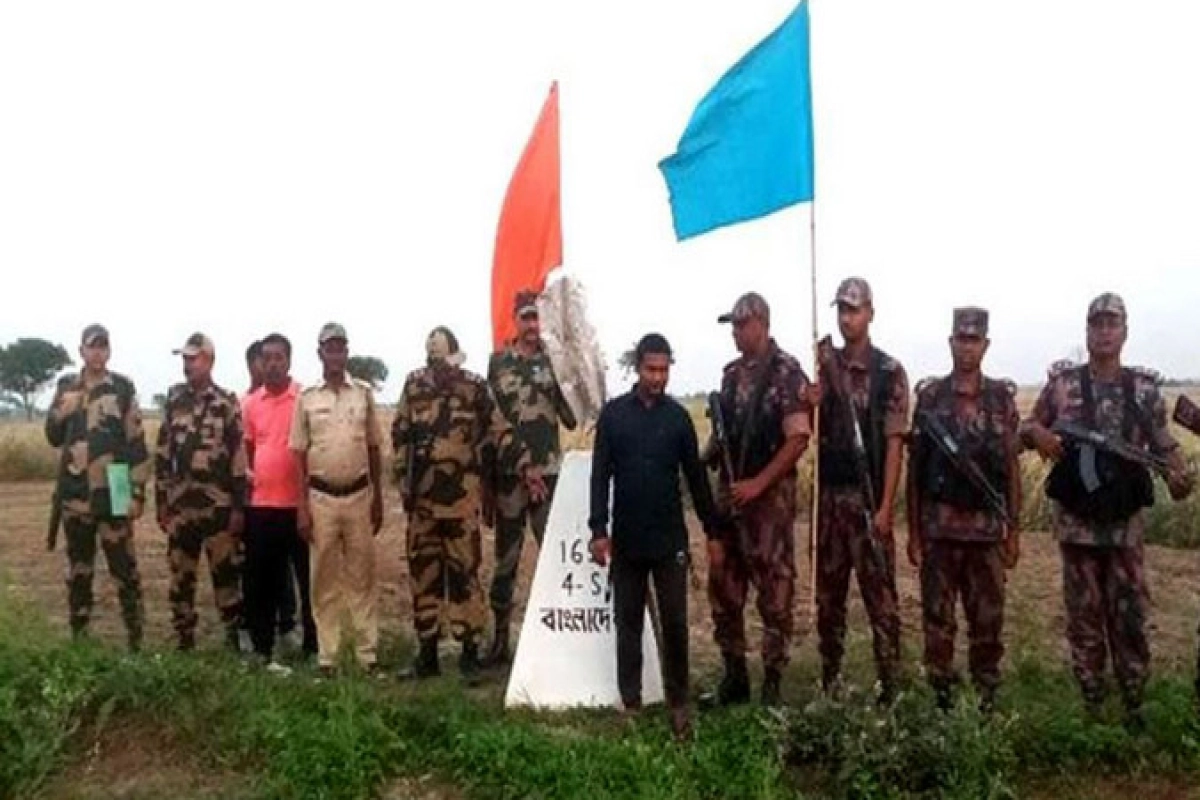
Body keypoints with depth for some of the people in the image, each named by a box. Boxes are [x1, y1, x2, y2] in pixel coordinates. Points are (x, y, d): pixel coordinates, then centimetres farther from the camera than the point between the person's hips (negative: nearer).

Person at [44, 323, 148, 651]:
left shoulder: (123, 388, -2)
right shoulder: (67, 388, 9)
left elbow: (137, 443, -3)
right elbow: (54, 437, 11)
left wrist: (138, 493, -8)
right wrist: (64, 409, -10)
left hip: (112, 493, -3)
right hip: (75, 493, 4)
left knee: (124, 567, -1)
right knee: (78, 568, 12)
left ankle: (135, 639, 7)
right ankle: (79, 636, 22)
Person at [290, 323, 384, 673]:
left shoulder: (364, 393, 5)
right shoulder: (306, 398, 1)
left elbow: (373, 449, 10)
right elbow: (299, 455, 2)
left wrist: (378, 499, 8)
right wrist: (302, 507, -3)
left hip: (359, 495, 1)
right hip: (321, 497, -1)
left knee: (362, 576, 5)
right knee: (324, 578, 6)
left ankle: (368, 651, 11)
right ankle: (326, 655, 13)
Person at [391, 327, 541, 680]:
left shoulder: (475, 387, -1)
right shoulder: (414, 385, 4)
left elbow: (499, 431, 2)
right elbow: (399, 433, 9)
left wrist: (527, 468, -6)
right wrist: (404, 479, 4)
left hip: (463, 496, -2)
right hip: (421, 496, 3)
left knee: (464, 572, -2)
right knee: (423, 574, 8)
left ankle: (470, 652, 7)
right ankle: (427, 654, 19)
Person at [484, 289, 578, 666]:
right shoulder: (498, 362, 4)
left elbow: (572, 419, 2)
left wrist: (556, 390, -16)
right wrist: (486, 482, 4)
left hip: (549, 474, 0)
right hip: (508, 475, 0)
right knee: (505, 561, 8)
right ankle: (500, 641, 18)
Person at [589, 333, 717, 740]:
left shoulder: (678, 416, 2)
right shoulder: (613, 413, -1)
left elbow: (696, 476, 6)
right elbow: (600, 474, -1)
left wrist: (712, 529, 6)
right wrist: (599, 529, -8)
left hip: (670, 539, 0)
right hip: (627, 540, 0)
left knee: (675, 624, 2)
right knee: (628, 623, 8)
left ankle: (678, 703, 14)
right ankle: (631, 702, 18)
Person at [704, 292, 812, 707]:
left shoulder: (786, 372, -10)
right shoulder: (732, 373, 12)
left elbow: (799, 437, -15)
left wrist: (759, 483, -18)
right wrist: (702, 459, 0)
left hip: (769, 496, -7)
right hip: (729, 493, 7)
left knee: (774, 593, 1)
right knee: (723, 588, 11)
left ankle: (772, 684, 11)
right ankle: (734, 679, 23)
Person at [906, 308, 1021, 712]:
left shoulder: (1002, 397, 4)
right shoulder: (929, 395, 1)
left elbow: (1011, 467, 5)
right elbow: (914, 467, 2)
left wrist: (1014, 531, 2)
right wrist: (913, 531, -1)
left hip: (988, 527, 1)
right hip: (939, 526, -1)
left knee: (988, 618, 7)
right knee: (937, 617, 5)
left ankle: (986, 697, 19)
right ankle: (941, 695, 16)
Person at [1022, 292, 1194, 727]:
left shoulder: (1145, 388, 2)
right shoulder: (1062, 382, -2)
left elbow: (1163, 443, 5)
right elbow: (1026, 428, 4)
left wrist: (1178, 475, -16)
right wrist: (1038, 434, -20)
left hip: (1125, 522, 1)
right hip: (1076, 520, -1)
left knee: (1130, 616, 6)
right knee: (1083, 615, 7)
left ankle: (1133, 707, 18)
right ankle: (1091, 706, 19)